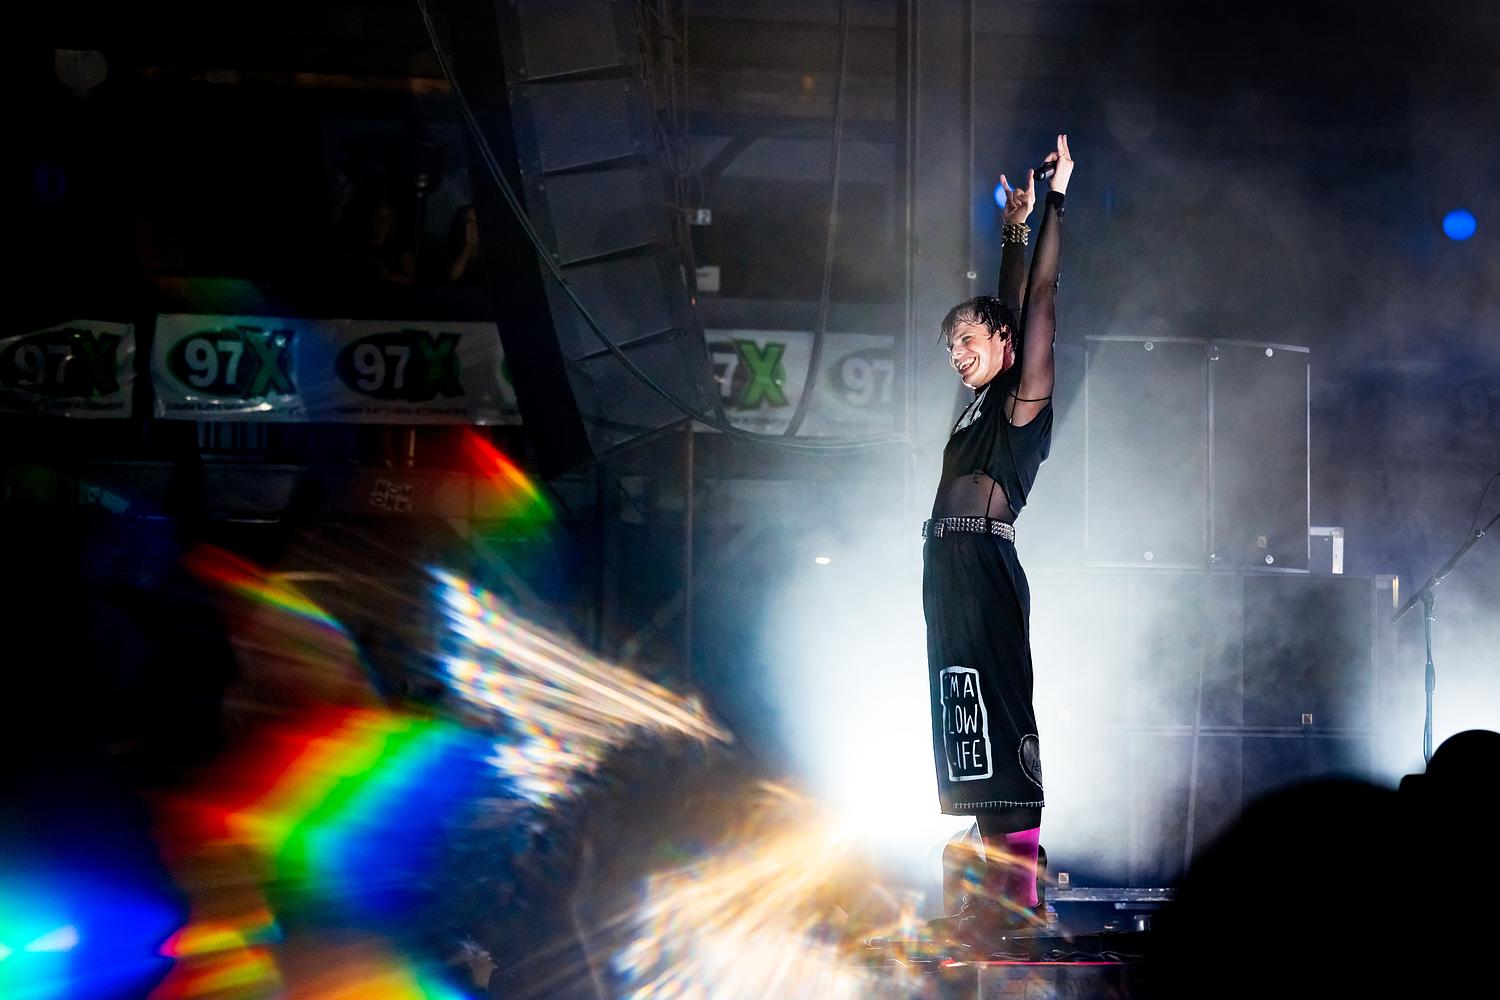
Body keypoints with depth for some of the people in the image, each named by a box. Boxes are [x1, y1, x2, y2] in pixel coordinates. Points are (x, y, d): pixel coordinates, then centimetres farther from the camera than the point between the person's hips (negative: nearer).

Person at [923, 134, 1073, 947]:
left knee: (999, 714, -12)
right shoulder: (982, 404, 19)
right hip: (950, 570, 9)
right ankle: (1000, 887, 10)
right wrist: (1013, 229, 33)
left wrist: (1054, 203, -2)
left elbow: (1038, 304, -5)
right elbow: (1003, 310, 30)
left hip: (985, 567, -9)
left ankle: (1018, 892, -13)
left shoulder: (1023, 396, -1)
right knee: (966, 719, 7)